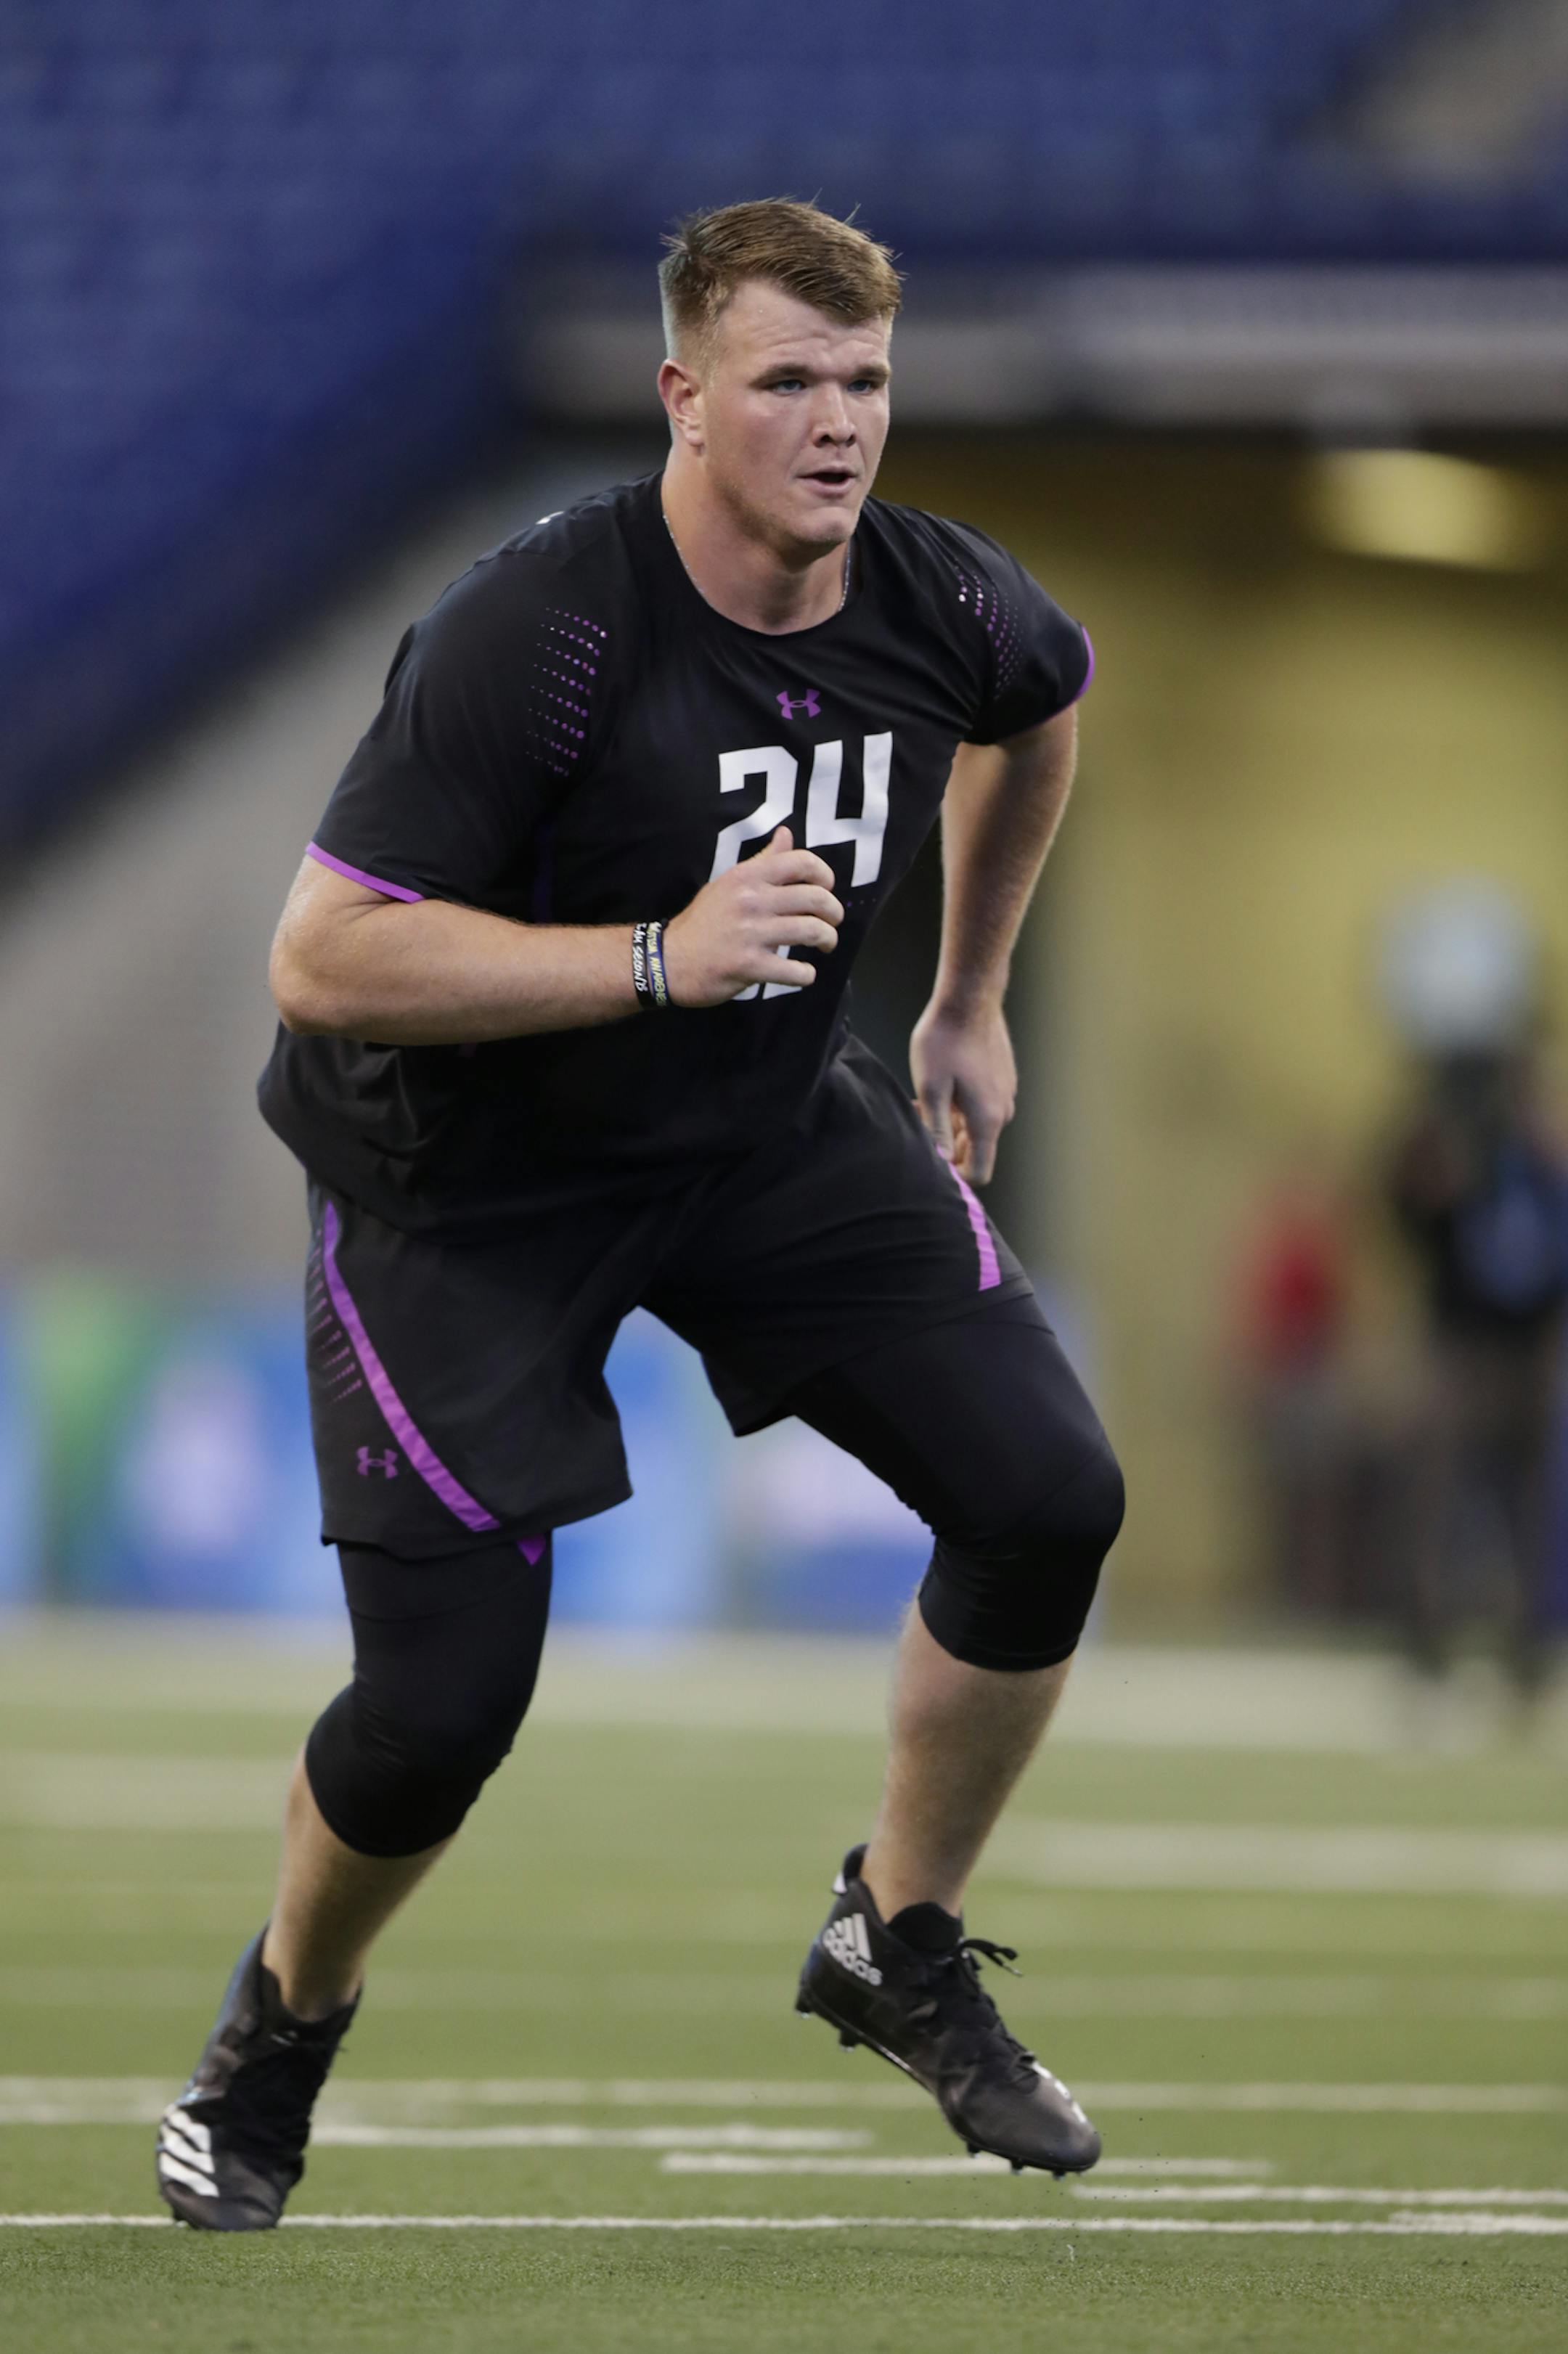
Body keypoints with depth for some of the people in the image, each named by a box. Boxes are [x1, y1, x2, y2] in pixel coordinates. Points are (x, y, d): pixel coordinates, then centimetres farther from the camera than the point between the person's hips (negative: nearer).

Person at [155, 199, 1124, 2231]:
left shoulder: (944, 605, -11)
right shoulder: (537, 632, -30)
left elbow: (1043, 704, 16)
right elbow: (322, 961, -32)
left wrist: (970, 998, 21)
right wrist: (655, 959, -38)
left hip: (776, 1129, 5)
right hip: (464, 1170, -5)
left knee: (1048, 1495, -7)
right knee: (445, 1702, -11)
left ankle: (899, 1950, 17)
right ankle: (282, 2027, 22)